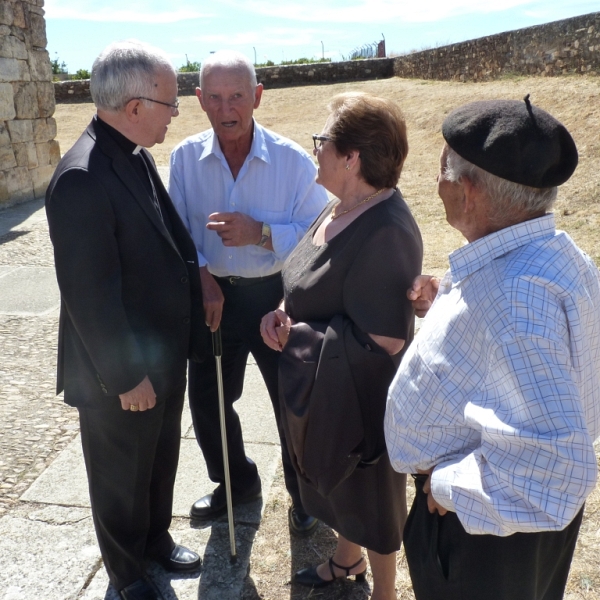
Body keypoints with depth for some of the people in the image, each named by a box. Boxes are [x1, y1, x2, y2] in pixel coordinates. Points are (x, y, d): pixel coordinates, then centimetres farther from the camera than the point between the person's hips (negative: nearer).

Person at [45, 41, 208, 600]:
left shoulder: (136, 155, 0)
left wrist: (199, 290, 4)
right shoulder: (82, 179, -28)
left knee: (161, 460, 26)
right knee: (122, 476, 17)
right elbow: (90, 295, -25)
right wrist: (126, 378, -18)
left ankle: (156, 536, 52)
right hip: (122, 373, -8)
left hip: (166, 354, 8)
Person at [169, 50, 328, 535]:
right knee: (207, 401, 18)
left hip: (276, 298, -3)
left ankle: (303, 494, 37)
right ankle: (236, 483, 45)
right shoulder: (186, 157, -4)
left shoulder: (293, 161, -12)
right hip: (213, 296, 4)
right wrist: (202, 276, -18)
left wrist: (260, 233, -25)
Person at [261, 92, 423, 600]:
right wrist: (286, 313, -8)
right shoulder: (341, 209, -1)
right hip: (320, 388, 9)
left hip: (357, 397, -9)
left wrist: (295, 336, -21)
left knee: (367, 493, 15)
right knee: (334, 479, 28)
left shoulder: (385, 233, -30)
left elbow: (383, 341, -30)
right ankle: (348, 559, 55)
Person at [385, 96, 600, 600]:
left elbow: (552, 461, -40)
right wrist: (447, 302, -1)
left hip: (481, 527, -8)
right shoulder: (553, 252, -6)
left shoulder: (511, 294, -37)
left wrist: (451, 489, -24)